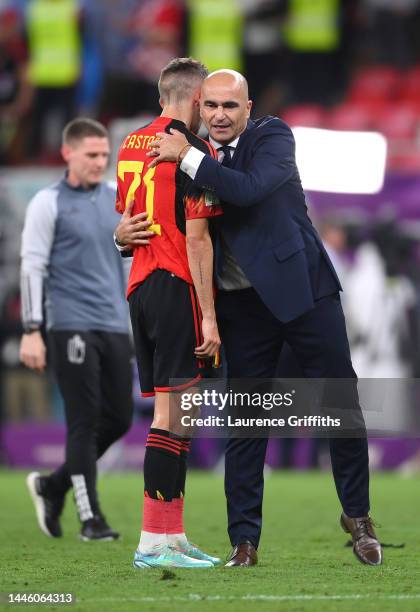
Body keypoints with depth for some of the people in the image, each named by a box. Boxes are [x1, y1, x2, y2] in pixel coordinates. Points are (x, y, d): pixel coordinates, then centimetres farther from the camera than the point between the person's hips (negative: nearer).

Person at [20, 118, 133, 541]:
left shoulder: (116, 200, 13)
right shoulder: (48, 203, -3)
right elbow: (32, 267, -6)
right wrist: (32, 331, -11)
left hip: (114, 327, 6)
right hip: (72, 327, -6)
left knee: (118, 419, 5)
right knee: (85, 422, -6)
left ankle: (52, 486, 22)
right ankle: (90, 518, -1)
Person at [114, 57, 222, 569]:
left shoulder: (131, 147, 14)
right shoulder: (193, 151, -10)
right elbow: (196, 239, -13)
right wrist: (208, 315, -13)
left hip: (139, 289, 8)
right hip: (177, 287, -8)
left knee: (167, 409, 11)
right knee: (173, 412, -8)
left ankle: (173, 536, 11)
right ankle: (154, 541, -10)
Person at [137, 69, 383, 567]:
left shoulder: (273, 137, -6)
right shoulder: (196, 160, 8)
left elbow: (250, 189, -25)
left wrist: (187, 157, -22)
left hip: (299, 288, -3)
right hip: (242, 304, 3)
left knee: (341, 408, 3)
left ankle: (357, 517, 20)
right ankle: (244, 540, 8)